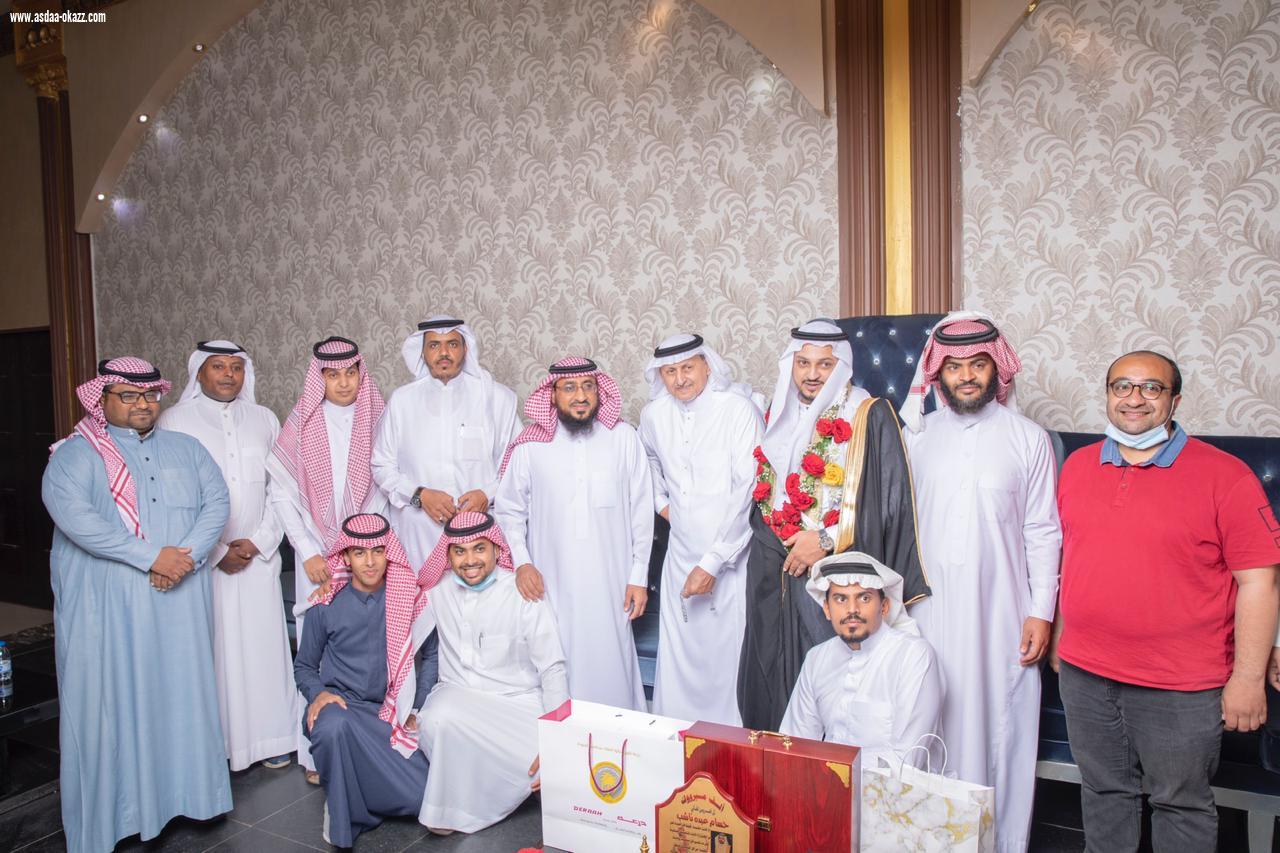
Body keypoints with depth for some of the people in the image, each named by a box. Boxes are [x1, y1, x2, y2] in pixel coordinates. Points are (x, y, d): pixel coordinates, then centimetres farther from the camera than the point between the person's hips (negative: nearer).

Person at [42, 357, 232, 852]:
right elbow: (72, 514, -18)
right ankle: (111, 811, 16)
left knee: (181, 692, 9)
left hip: (179, 603, 4)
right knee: (111, 700, 3)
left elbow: (217, 503, 3)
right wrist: (150, 556, -21)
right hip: (107, 606, -3)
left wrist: (188, 555, -15)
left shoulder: (186, 449, 12)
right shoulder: (76, 453, -1)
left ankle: (184, 792, 22)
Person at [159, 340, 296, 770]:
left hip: (259, 554, 3)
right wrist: (216, 552, -7)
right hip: (202, 558, -2)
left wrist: (259, 541, -4)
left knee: (264, 643, 3)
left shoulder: (263, 420, 10)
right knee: (212, 647, -1)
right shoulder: (175, 421, 0)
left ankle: (270, 737, 15)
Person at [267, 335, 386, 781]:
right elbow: (281, 494, 2)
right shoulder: (302, 424, 0)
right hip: (317, 556, 0)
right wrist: (310, 553, -4)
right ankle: (317, 754, 12)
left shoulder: (376, 422, 3)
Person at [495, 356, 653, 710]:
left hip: (610, 585, 0)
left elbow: (642, 511, 3)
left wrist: (639, 576, 3)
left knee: (610, 667, 5)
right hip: (551, 584, 0)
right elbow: (509, 510, 9)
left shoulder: (624, 438, -1)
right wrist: (521, 562, -4)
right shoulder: (530, 446, 0)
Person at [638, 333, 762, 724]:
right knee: (677, 659, 10)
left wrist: (712, 563, -19)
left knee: (729, 659, 0)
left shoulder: (738, 409, -13)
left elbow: (748, 490, -18)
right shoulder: (654, 415, 5)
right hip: (680, 556, 5)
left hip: (730, 560, -5)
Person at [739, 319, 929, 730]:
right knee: (774, 681, 11)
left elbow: (887, 497, -11)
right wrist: (781, 538, 8)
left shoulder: (870, 416, -6)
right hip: (774, 575, 5)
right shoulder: (778, 415, 12)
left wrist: (826, 540, -14)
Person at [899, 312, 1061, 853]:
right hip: (930, 610, 2)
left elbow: (1043, 533, 2)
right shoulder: (915, 436, 7)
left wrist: (1041, 611, -3)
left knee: (1000, 723, 5)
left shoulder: (1028, 439, 2)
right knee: (931, 725, 7)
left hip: (1002, 613, -1)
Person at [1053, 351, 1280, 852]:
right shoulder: (1078, 466, 5)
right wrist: (1056, 633, 13)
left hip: (1181, 687, -4)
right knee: (1102, 792, 18)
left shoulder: (1224, 475, -9)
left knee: (1182, 804, 13)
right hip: (1084, 674, 4)